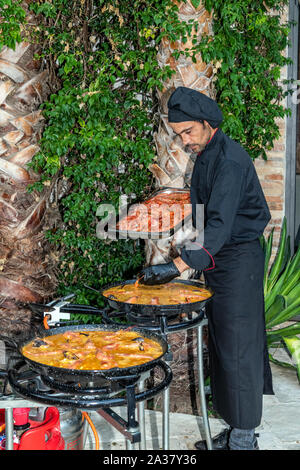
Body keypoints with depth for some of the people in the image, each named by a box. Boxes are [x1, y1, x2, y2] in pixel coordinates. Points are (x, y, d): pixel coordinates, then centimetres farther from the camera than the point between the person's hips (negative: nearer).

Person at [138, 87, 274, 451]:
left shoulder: (231, 160, -19)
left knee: (236, 349, -5)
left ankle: (244, 439, 8)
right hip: (216, 259, 10)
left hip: (239, 260, -9)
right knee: (221, 347, 13)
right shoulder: (204, 156, 12)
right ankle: (235, 433, 25)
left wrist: (178, 266, -36)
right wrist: (202, 258, 16)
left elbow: (220, 225, -29)